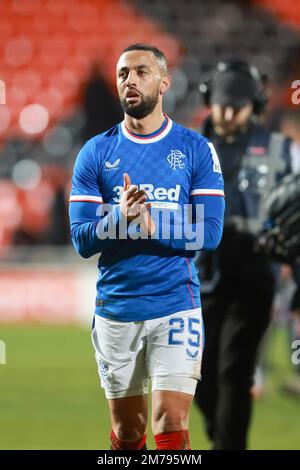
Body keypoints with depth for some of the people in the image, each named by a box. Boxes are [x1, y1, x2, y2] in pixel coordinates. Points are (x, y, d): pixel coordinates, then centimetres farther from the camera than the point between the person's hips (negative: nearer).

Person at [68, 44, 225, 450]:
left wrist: (152, 226, -19)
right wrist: (120, 217, -22)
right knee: (127, 434, 10)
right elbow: (81, 241, -3)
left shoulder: (196, 149, 0)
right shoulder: (96, 153, 4)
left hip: (176, 307, -2)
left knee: (171, 427, -11)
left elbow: (210, 232, -7)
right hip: (115, 308, 2)